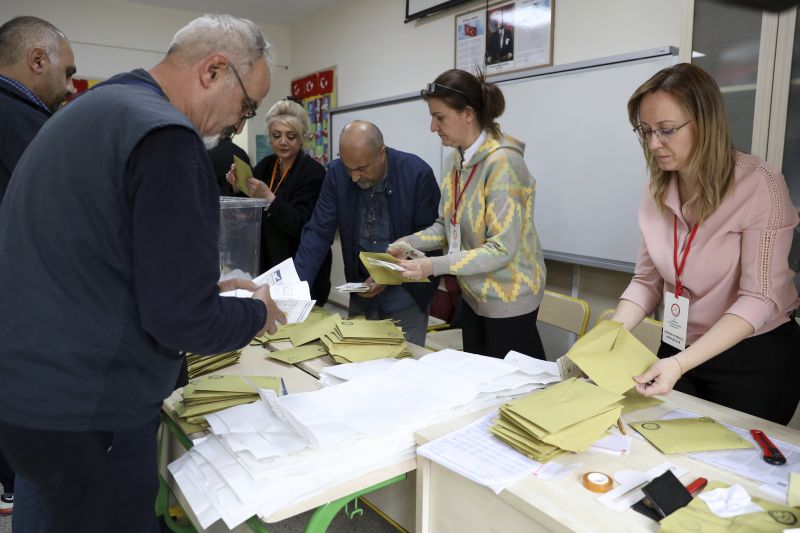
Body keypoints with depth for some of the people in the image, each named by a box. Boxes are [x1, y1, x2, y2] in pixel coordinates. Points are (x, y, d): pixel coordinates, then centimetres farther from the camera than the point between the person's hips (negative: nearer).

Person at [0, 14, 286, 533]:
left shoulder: (92, 108, 10)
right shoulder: (166, 136, -22)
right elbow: (180, 319, -24)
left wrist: (213, 287, 14)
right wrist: (257, 313, -4)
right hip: (83, 413, -10)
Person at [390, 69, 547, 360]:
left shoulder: (502, 162, -24)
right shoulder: (462, 159, 1)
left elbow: (502, 249, -26)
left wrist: (434, 266, -31)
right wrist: (410, 242, -9)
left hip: (507, 298, -8)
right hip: (473, 294, 8)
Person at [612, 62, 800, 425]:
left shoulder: (759, 185, -19)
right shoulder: (657, 191, -3)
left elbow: (758, 298, -22)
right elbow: (647, 281, 0)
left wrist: (681, 363, -32)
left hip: (756, 359, -4)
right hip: (678, 351, 5)